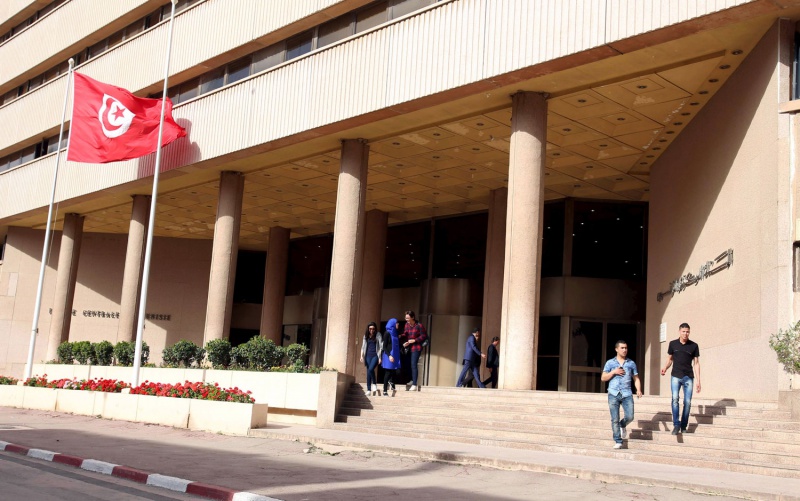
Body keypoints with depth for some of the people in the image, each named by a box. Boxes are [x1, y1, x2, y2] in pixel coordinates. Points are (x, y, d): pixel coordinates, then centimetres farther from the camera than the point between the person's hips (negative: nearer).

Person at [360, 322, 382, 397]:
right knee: (368, 372, 1)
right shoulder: (366, 336, 11)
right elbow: (363, 346, 13)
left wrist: (380, 357, -8)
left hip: (375, 355, -4)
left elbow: (381, 346, -2)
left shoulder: (378, 335, 1)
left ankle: (375, 384, -4)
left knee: (371, 369, -24)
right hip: (368, 356, 4)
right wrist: (362, 355, 3)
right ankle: (369, 390, 3)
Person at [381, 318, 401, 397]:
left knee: (393, 372, 5)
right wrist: (389, 355, -18)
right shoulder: (387, 333, -6)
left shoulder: (395, 334, 15)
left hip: (395, 356, 7)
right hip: (389, 356, -7)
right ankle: (385, 391, -1)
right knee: (388, 373, -5)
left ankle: (392, 388, 10)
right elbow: (384, 346, -10)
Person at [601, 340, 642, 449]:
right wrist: (614, 372, -6)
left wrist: (638, 390, -2)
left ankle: (622, 426, 26)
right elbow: (603, 378, 8)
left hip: (627, 394, 1)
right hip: (613, 394, -1)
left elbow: (636, 378, 15)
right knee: (615, 419, -3)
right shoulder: (610, 363, 9)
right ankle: (618, 442, 5)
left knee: (630, 417, -9)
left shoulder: (631, 363, 13)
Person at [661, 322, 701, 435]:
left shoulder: (694, 346, 2)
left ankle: (683, 426, 13)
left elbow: (696, 363, 5)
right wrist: (665, 368, -7)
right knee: (675, 398, -17)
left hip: (688, 377, 0)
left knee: (687, 402, 0)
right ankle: (676, 425, -15)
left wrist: (698, 380, 0)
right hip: (676, 376, 0)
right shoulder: (673, 344, 4)